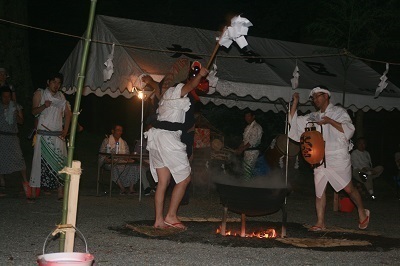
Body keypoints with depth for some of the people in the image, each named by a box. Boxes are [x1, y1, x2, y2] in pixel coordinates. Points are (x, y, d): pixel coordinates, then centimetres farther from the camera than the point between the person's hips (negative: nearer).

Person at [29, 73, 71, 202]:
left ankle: (60, 194, -2)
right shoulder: (40, 94, 5)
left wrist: (65, 130, 6)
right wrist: (44, 106, -22)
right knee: (39, 162, -7)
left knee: (59, 162, -2)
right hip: (43, 135, -3)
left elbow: (67, 113, 18)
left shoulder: (61, 97, 16)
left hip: (58, 136, 4)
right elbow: (34, 111, -2)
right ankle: (33, 194, -5)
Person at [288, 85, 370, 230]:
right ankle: (320, 223, 7)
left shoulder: (338, 112, 2)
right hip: (320, 158, 5)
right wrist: (295, 102, 8)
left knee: (348, 188, 0)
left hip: (338, 157, -5)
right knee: (319, 190, 1)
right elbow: (294, 121, 15)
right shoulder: (313, 116, 16)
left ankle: (362, 212, 22)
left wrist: (330, 121, -16)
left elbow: (349, 130, -9)